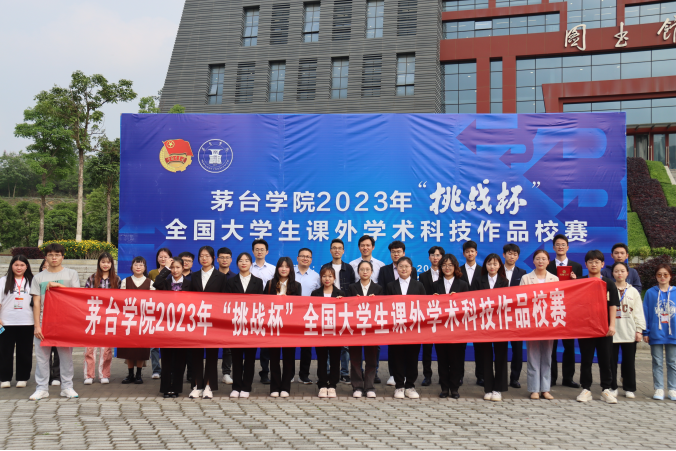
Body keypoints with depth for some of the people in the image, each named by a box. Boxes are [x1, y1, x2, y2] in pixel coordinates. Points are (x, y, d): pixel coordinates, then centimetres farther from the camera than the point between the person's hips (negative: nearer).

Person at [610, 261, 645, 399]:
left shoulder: (633, 291, 10)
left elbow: (639, 312, 8)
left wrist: (639, 330, 1)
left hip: (630, 333, 2)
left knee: (629, 361, 6)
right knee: (612, 361, 2)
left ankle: (629, 388, 16)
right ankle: (612, 387, 13)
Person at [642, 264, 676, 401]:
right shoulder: (650, 293, -1)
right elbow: (645, 313, 0)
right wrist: (645, 332, -4)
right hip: (656, 334, -1)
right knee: (657, 363, 7)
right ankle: (659, 389, 12)